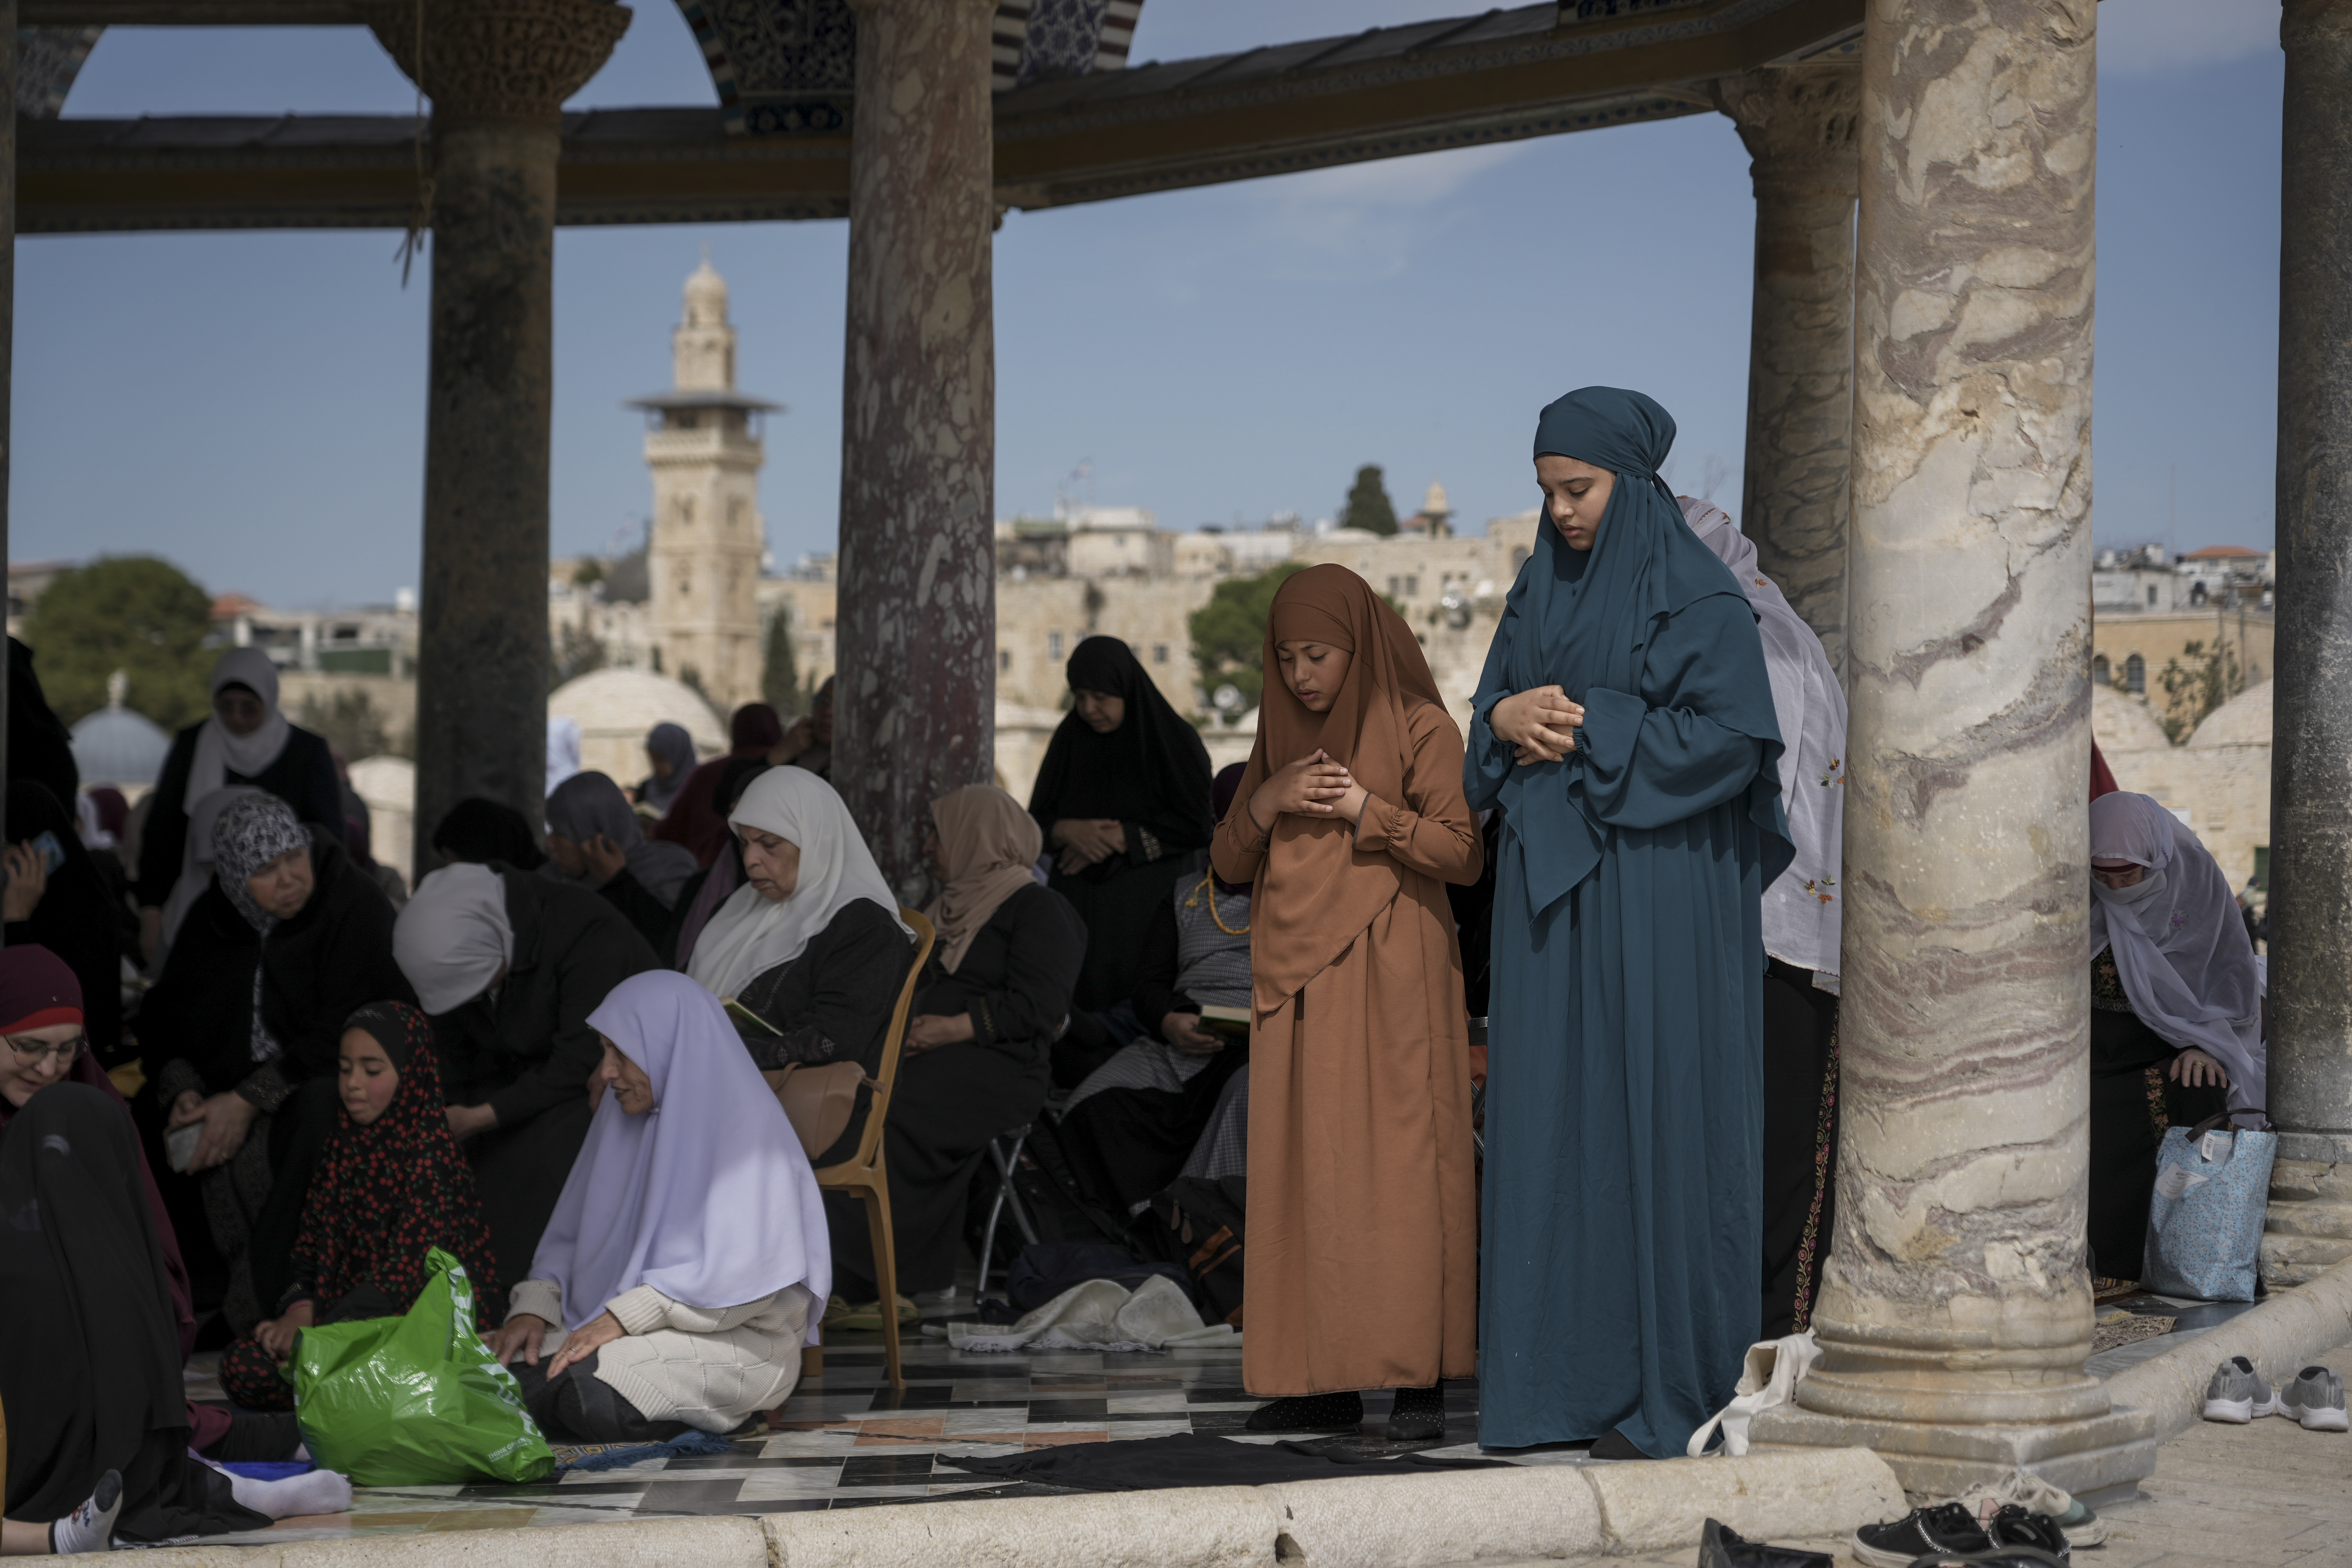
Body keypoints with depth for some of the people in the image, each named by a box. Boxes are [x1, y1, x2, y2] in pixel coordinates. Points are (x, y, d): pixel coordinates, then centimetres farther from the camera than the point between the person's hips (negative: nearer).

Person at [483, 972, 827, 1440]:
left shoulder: (745, 1125, -10)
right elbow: (570, 1235, 17)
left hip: (736, 1340, -8)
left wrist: (623, 1317, -23)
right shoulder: (624, 1120, 14)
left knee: (588, 1388, -35)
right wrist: (534, 1307, -4)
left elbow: (745, 1270, -19)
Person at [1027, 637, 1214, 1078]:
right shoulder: (1070, 741, 11)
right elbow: (1037, 821, 12)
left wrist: (1117, 838, -9)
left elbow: (1197, 825, -4)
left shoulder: (1173, 740, -1)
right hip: (1078, 900, 4)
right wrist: (1072, 831, -11)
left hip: (1146, 903, -3)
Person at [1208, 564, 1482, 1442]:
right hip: (1298, 986, 5)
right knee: (1302, 1174, 0)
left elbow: (1465, 855, -8)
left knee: (1395, 1171, -8)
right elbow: (1228, 864, 15)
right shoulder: (1280, 736, 16)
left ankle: (1417, 1379, -7)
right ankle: (1324, 1381, 2)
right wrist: (1268, 802, -3)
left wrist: (1367, 810, -17)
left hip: (1389, 982, -5)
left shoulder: (1418, 727, -1)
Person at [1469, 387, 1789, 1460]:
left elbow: (1732, 735, -16)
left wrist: (1591, 730, -16)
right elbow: (1488, 711, 17)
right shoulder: (1541, 591, 12)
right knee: (1551, 1117, 6)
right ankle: (1567, 1373, 11)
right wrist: (1508, 718, -7)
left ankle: (1669, 1382, 1)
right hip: (1555, 889, 7)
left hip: (1658, 898, -7)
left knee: (1656, 1119, -5)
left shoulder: (1698, 598, -8)